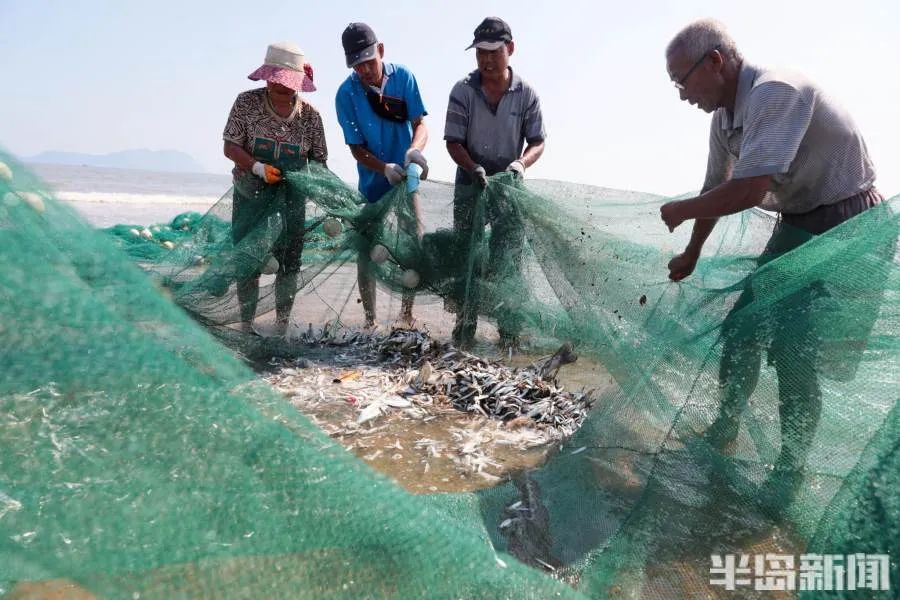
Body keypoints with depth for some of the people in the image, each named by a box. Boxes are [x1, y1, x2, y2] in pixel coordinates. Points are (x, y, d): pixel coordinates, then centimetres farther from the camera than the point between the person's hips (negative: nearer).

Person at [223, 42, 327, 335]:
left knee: (289, 262, 4)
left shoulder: (310, 114, -8)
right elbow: (230, 147, -8)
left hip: (292, 199, 0)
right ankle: (246, 325, 18)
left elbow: (319, 162, -2)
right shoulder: (247, 102, -10)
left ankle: (282, 324, 19)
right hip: (250, 197, 0)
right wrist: (258, 167, -26)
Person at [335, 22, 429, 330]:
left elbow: (420, 124, -10)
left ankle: (407, 312, 23)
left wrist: (415, 149, -33)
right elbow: (356, 147, -12)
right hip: (373, 184, -1)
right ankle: (370, 320, 17)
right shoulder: (346, 94, -13)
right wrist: (385, 168, -30)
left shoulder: (403, 77, -9)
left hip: (406, 178, 1)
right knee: (367, 251, 3)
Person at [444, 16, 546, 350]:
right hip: (470, 184, 0)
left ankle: (509, 332, 8)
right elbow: (453, 142, -7)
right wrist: (474, 168, -26)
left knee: (508, 260, 0)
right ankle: (465, 328, 14)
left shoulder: (525, 93, -5)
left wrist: (520, 163, -25)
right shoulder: (463, 91, -6)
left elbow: (538, 142, -3)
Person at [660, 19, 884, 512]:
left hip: (846, 224, -8)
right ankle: (724, 429, 26)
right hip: (798, 223, 9)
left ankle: (790, 467, 6)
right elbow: (716, 190, 14)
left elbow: (748, 190, -35)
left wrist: (681, 211, -18)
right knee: (742, 324, 8)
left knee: (792, 344, -13)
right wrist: (691, 256, 22)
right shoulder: (724, 117, 2)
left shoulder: (775, 92, -27)